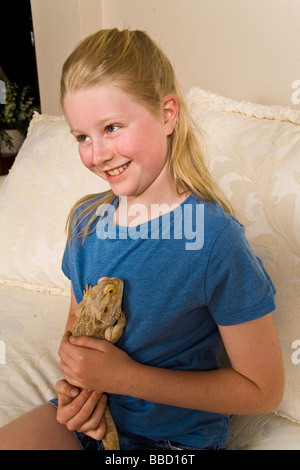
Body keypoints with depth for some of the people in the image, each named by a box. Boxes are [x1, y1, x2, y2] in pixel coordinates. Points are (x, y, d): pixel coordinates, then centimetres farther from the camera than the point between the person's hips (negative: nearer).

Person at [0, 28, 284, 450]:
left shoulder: (215, 239, -23)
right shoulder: (86, 218, -5)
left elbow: (264, 390, -17)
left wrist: (126, 376, -21)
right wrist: (75, 381, -12)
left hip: (175, 437, -4)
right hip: (89, 416, 5)